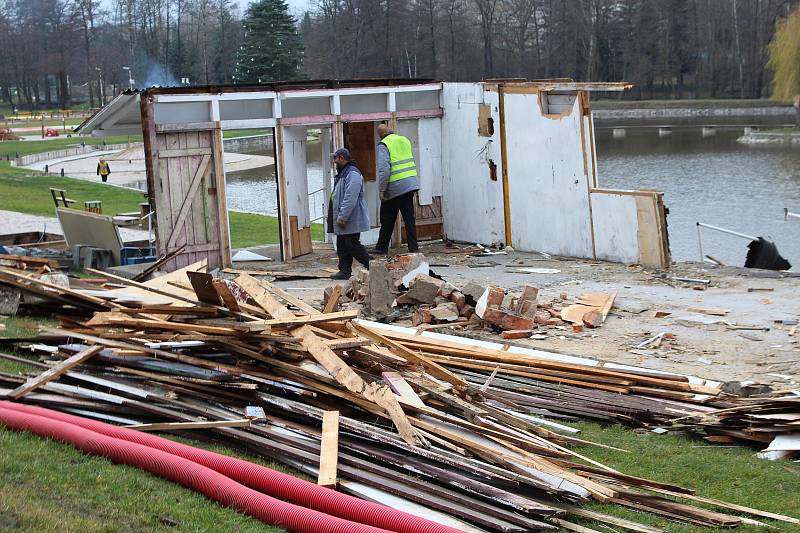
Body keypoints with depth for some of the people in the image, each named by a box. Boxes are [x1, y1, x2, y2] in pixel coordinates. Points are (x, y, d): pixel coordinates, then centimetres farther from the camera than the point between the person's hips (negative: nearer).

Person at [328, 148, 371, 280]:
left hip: (351, 221, -10)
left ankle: (371, 266, 0)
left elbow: (350, 199, -25)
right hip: (342, 220, 10)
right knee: (342, 246, 12)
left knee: (352, 245, -8)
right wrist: (339, 217, 20)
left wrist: (342, 217, -25)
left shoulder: (353, 174, -18)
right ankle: (344, 271, 18)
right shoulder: (342, 174, 17)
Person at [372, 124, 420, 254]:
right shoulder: (405, 140, 11)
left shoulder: (383, 145, -10)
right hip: (410, 184, 6)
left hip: (394, 187, -6)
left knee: (387, 219, 6)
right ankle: (413, 246, 6)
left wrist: (382, 189, -14)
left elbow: (384, 169, -18)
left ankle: (382, 247, 14)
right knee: (409, 217, 9)